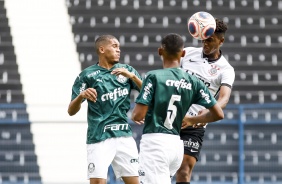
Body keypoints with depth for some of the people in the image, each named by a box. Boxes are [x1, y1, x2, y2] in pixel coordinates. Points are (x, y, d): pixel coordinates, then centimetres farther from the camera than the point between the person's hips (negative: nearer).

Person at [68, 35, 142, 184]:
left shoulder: (127, 71, 11)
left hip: (124, 136, 4)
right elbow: (71, 111, -2)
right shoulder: (87, 75, 0)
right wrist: (81, 96, -23)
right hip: (99, 138, -4)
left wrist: (132, 76, -14)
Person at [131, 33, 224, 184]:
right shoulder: (193, 82, 7)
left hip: (155, 142, -6)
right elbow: (218, 114, 8)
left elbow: (139, 115, -13)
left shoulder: (153, 77, -8)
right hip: (176, 144, 6)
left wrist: (133, 115, 12)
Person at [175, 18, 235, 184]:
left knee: (184, 170, -8)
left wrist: (209, 111, -40)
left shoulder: (226, 70, -4)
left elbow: (224, 98, -19)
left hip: (194, 125, -2)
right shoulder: (188, 53, 5)